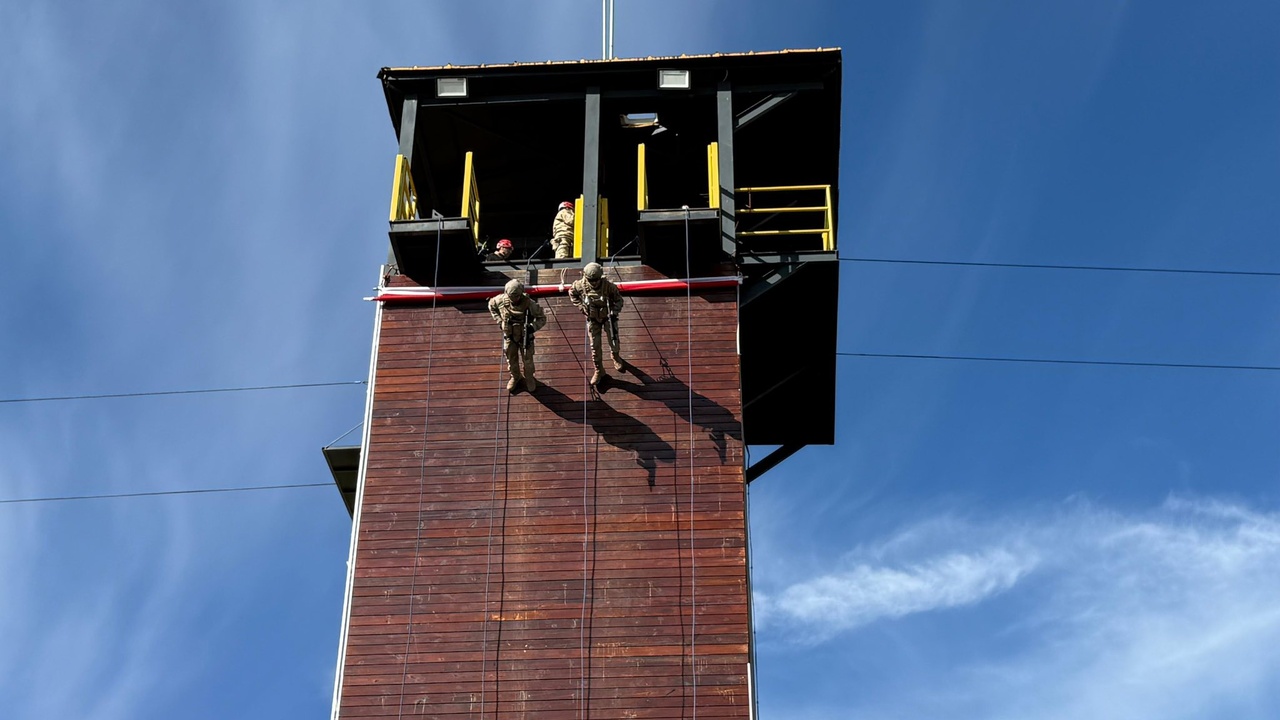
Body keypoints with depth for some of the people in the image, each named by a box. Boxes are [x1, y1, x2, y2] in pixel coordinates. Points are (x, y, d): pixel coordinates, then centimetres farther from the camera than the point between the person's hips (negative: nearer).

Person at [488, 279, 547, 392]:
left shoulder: (529, 303, -30)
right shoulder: (502, 300, -22)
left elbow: (542, 318, -17)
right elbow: (491, 304, 2)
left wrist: (533, 327, -35)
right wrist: (499, 321, -5)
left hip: (525, 337, -2)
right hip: (509, 336, 2)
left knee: (527, 360, 16)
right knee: (511, 359, 21)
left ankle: (529, 378, 45)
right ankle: (515, 377, 49)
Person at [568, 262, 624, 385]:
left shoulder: (608, 286, -27)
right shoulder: (581, 285, -21)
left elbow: (618, 299, -12)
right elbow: (572, 293, 2)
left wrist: (614, 312, -25)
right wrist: (580, 306, -7)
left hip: (608, 316, -1)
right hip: (593, 318, 1)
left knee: (614, 341, 8)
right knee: (595, 346, 2)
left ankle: (616, 357, 44)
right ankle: (599, 371, 18)